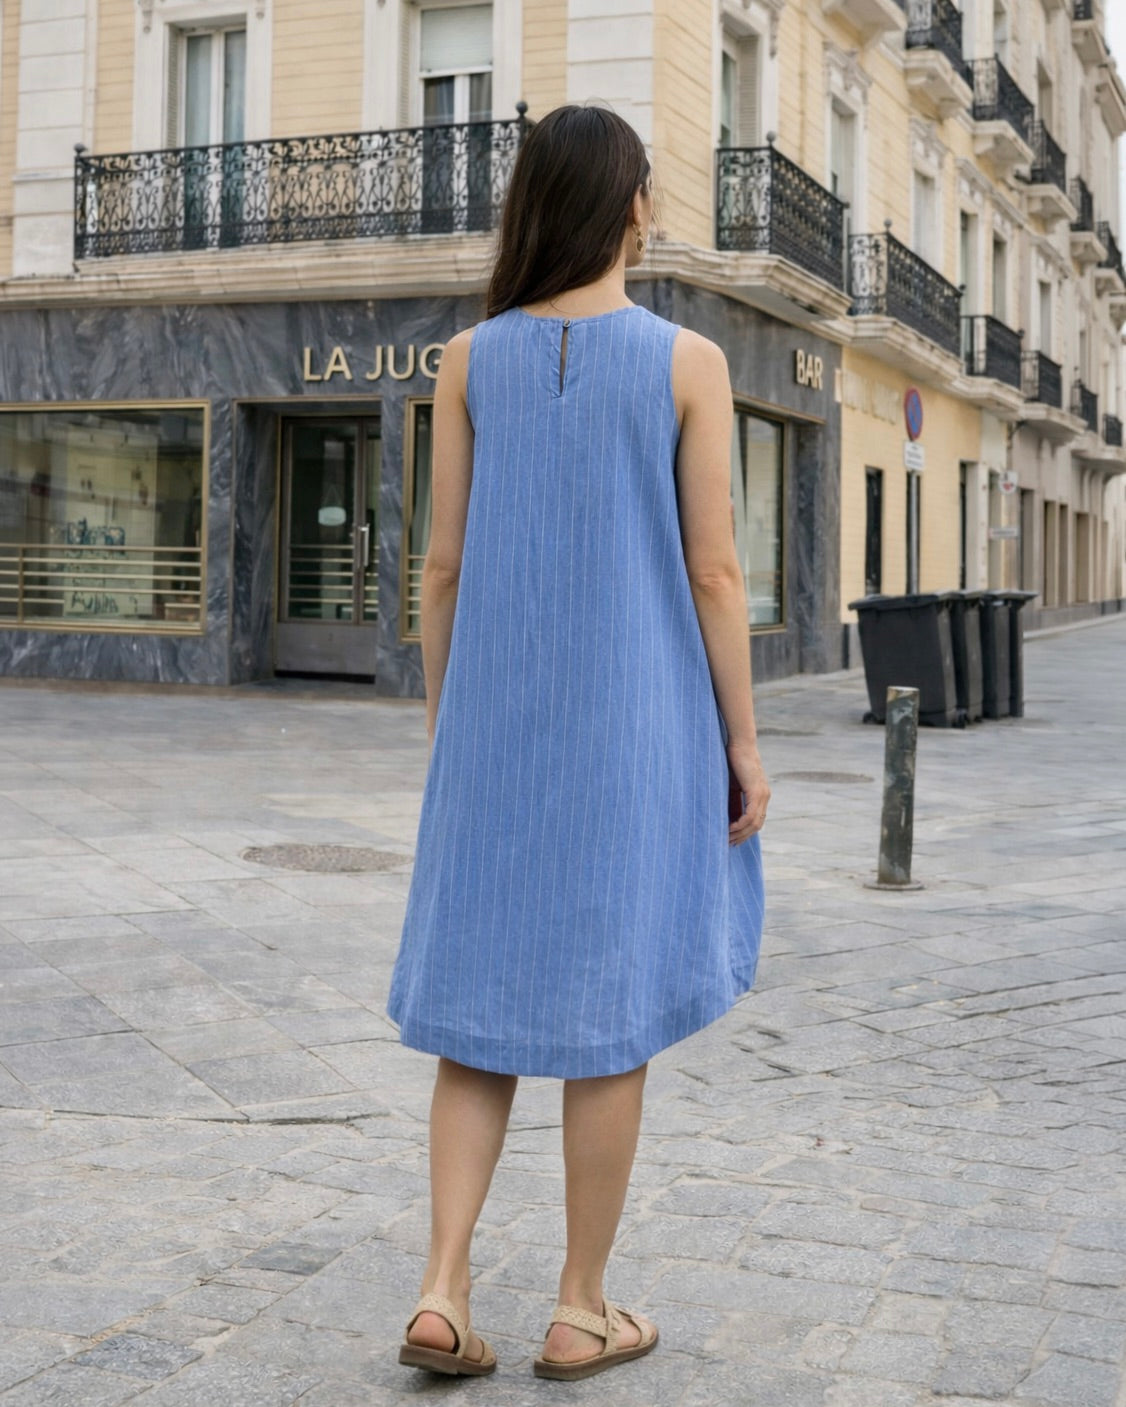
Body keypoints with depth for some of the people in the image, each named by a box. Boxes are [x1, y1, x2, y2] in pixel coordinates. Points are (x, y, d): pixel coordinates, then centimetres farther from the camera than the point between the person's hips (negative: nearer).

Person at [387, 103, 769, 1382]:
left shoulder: (472, 358, 1)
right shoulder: (688, 362, -6)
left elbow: (445, 563, 2)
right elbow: (713, 573, -7)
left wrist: (443, 721, 13)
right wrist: (743, 741, 0)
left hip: (502, 722, 3)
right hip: (638, 724, -3)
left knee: (488, 998, 11)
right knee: (611, 1009, 6)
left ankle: (442, 1291, 1)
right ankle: (581, 1310, 15)